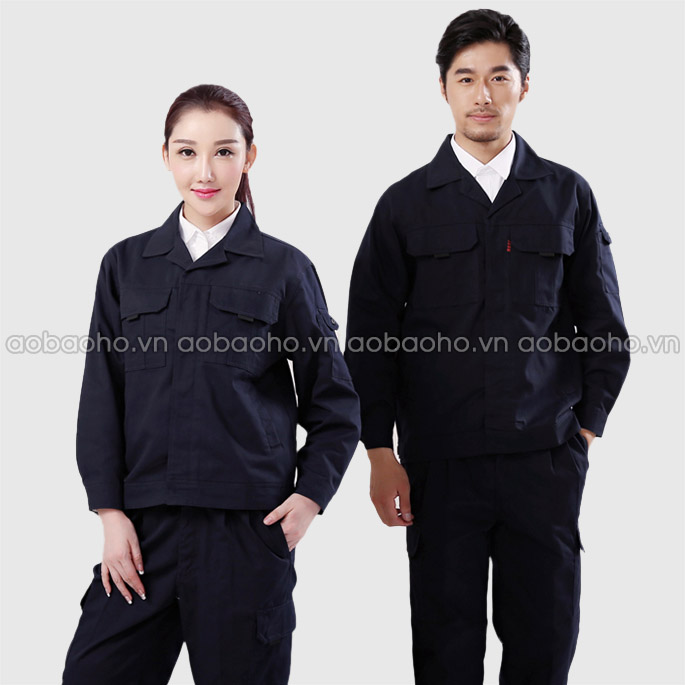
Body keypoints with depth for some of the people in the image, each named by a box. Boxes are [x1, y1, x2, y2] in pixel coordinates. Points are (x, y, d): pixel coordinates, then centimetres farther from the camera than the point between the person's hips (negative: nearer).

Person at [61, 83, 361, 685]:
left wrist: (310, 496, -2)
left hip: (249, 527, -2)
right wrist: (111, 514, 0)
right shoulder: (126, 265, 9)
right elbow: (101, 398, 8)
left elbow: (335, 405, 9)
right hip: (143, 526, 2)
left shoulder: (284, 269, 2)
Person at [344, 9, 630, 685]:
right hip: (439, 465, 0)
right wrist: (380, 453, 0)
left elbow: (604, 327, 12)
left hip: (545, 460, 1)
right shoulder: (406, 205, 6)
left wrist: (585, 426, 4)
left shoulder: (567, 196, 8)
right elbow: (369, 339, 6)